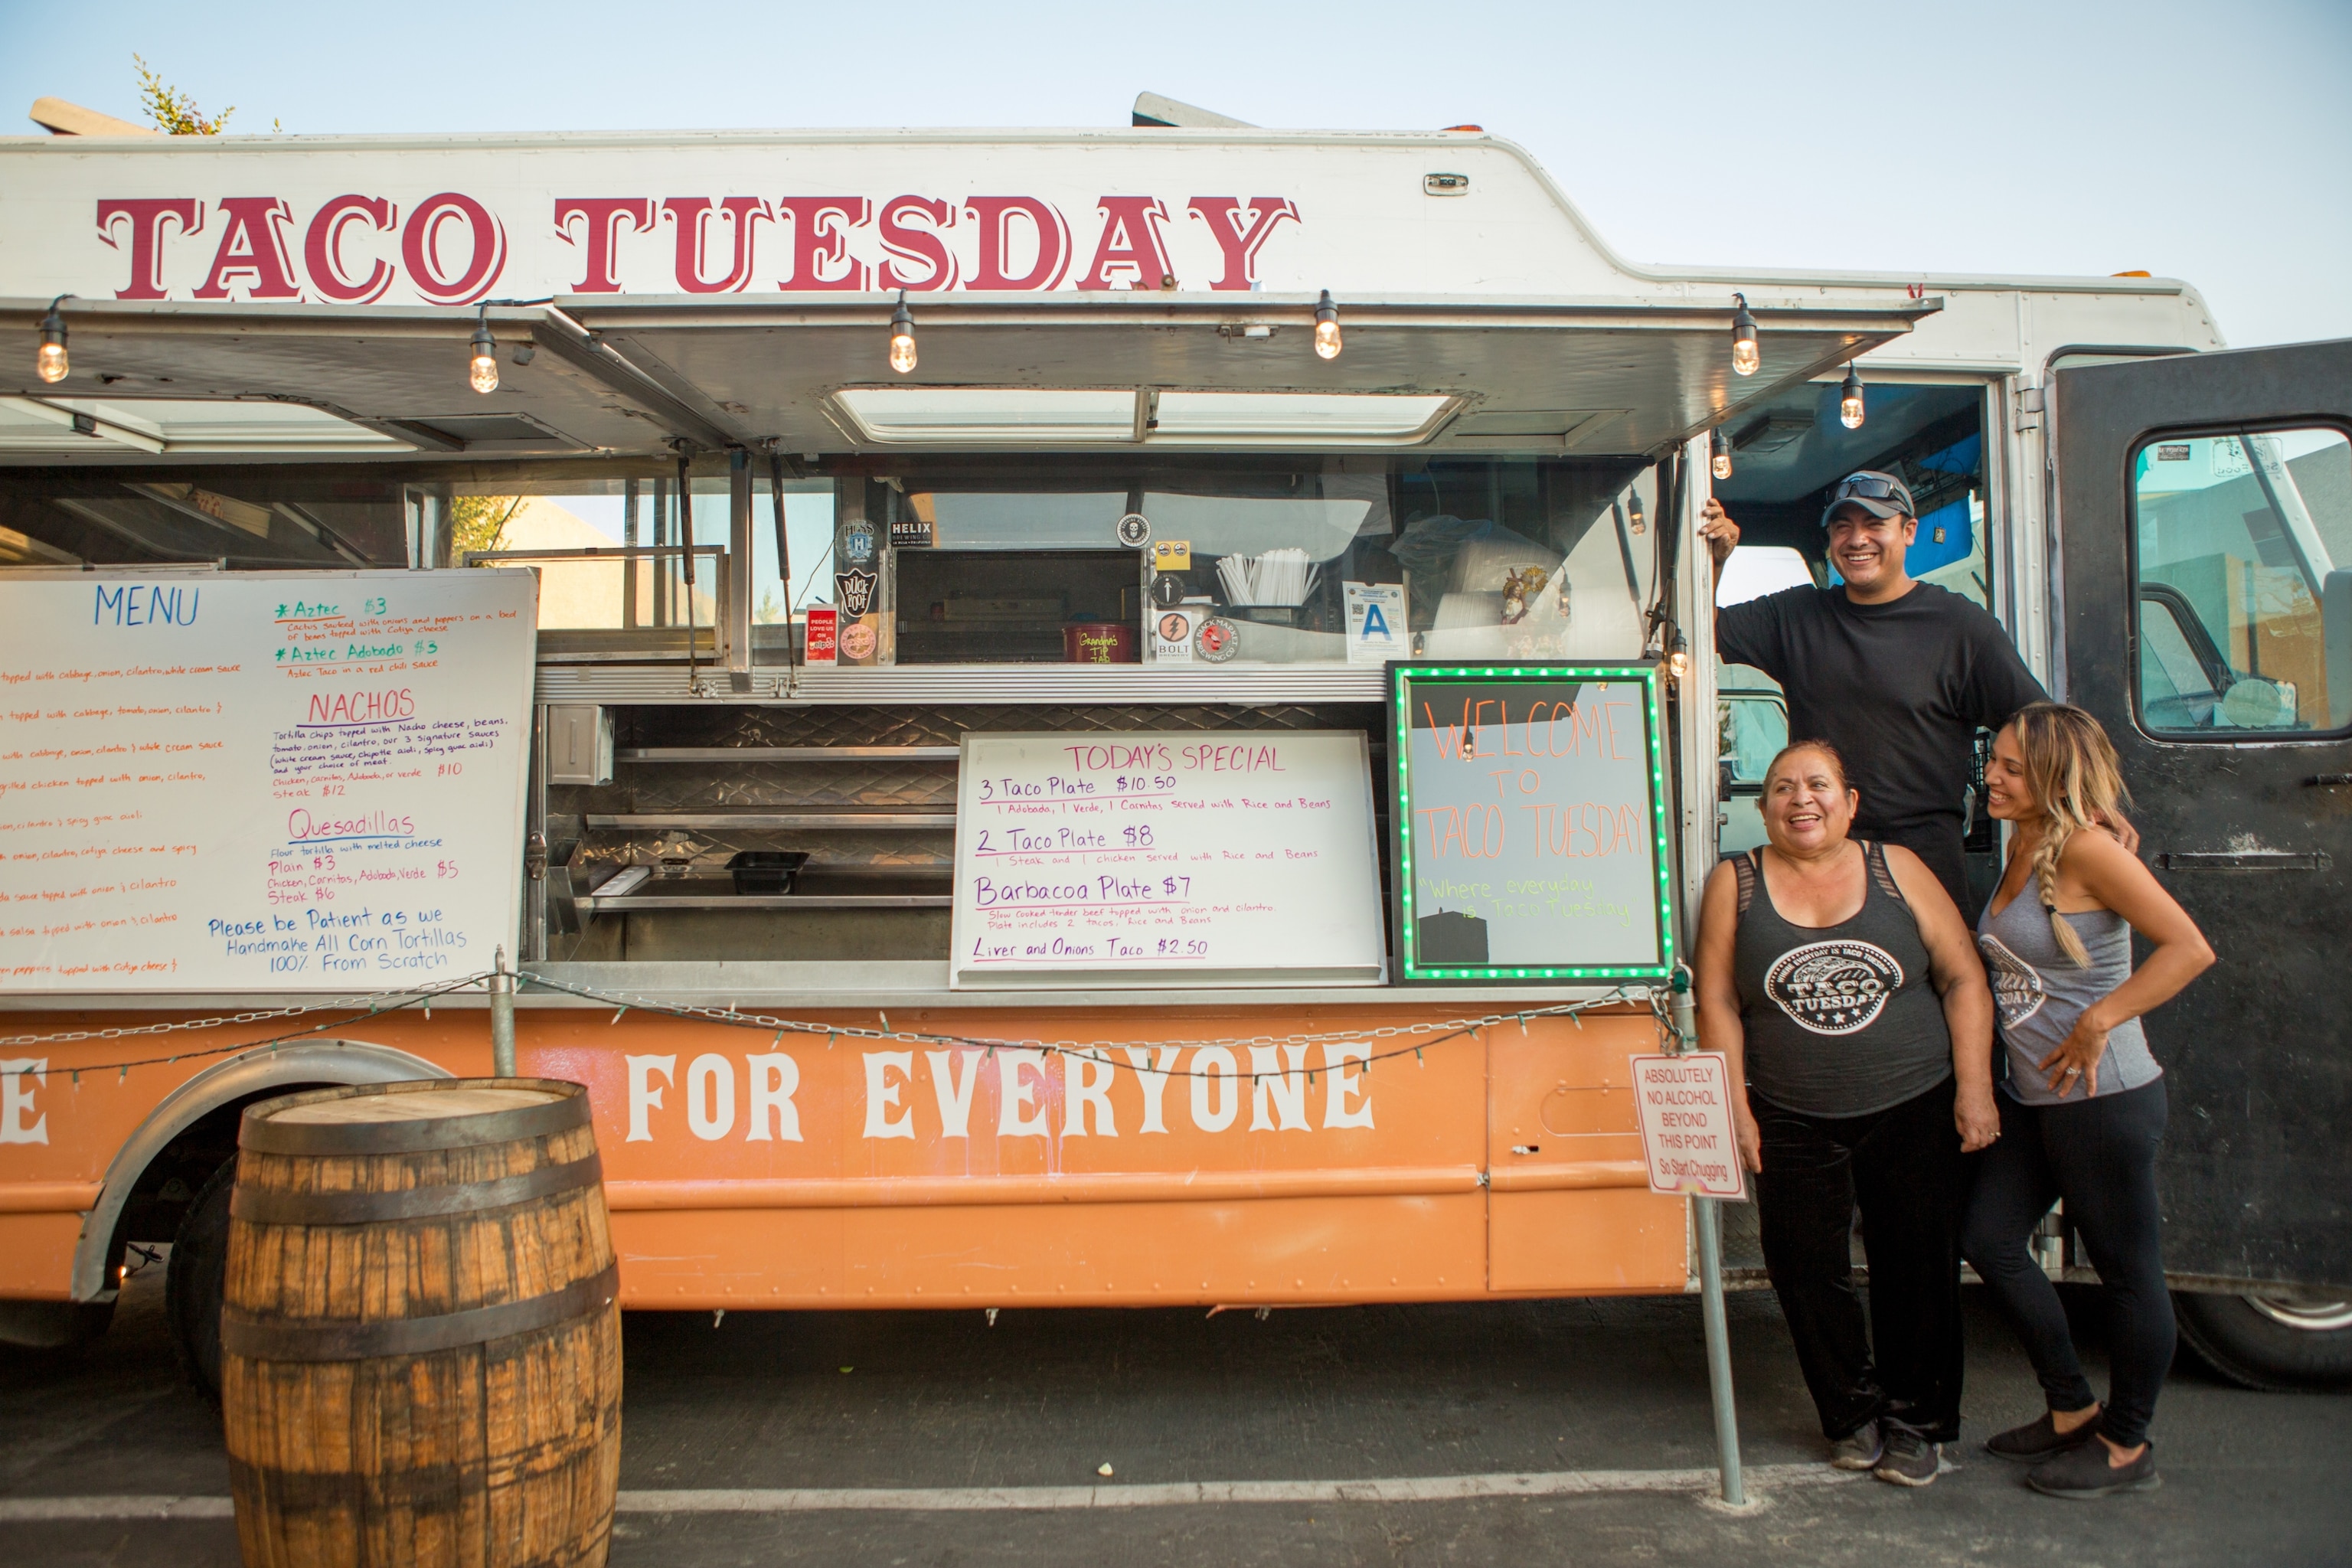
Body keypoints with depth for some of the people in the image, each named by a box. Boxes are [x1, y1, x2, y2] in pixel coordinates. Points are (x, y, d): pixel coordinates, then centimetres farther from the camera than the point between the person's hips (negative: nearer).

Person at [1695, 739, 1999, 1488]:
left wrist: (1975, 1089, -3)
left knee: (1919, 1267, 6)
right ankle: (1852, 1414, 26)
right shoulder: (1735, 884, 2)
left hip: (1914, 1110, 0)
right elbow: (1718, 1004, 0)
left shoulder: (1897, 869, 2)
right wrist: (1737, 1111, -4)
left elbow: (1964, 980, 3)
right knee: (1807, 1271, 4)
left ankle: (1914, 1421, 25)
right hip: (1794, 1124, 0)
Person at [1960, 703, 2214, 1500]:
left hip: (2104, 1099, -9)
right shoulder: (2021, 845, 8)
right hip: (2032, 1097, 9)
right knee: (1987, 1237, 12)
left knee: (2127, 1269, 7)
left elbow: (2190, 949, -22)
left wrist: (2097, 1023, -24)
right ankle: (2072, 1407, 30)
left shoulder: (2088, 850, -17)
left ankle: (2127, 1446, 24)